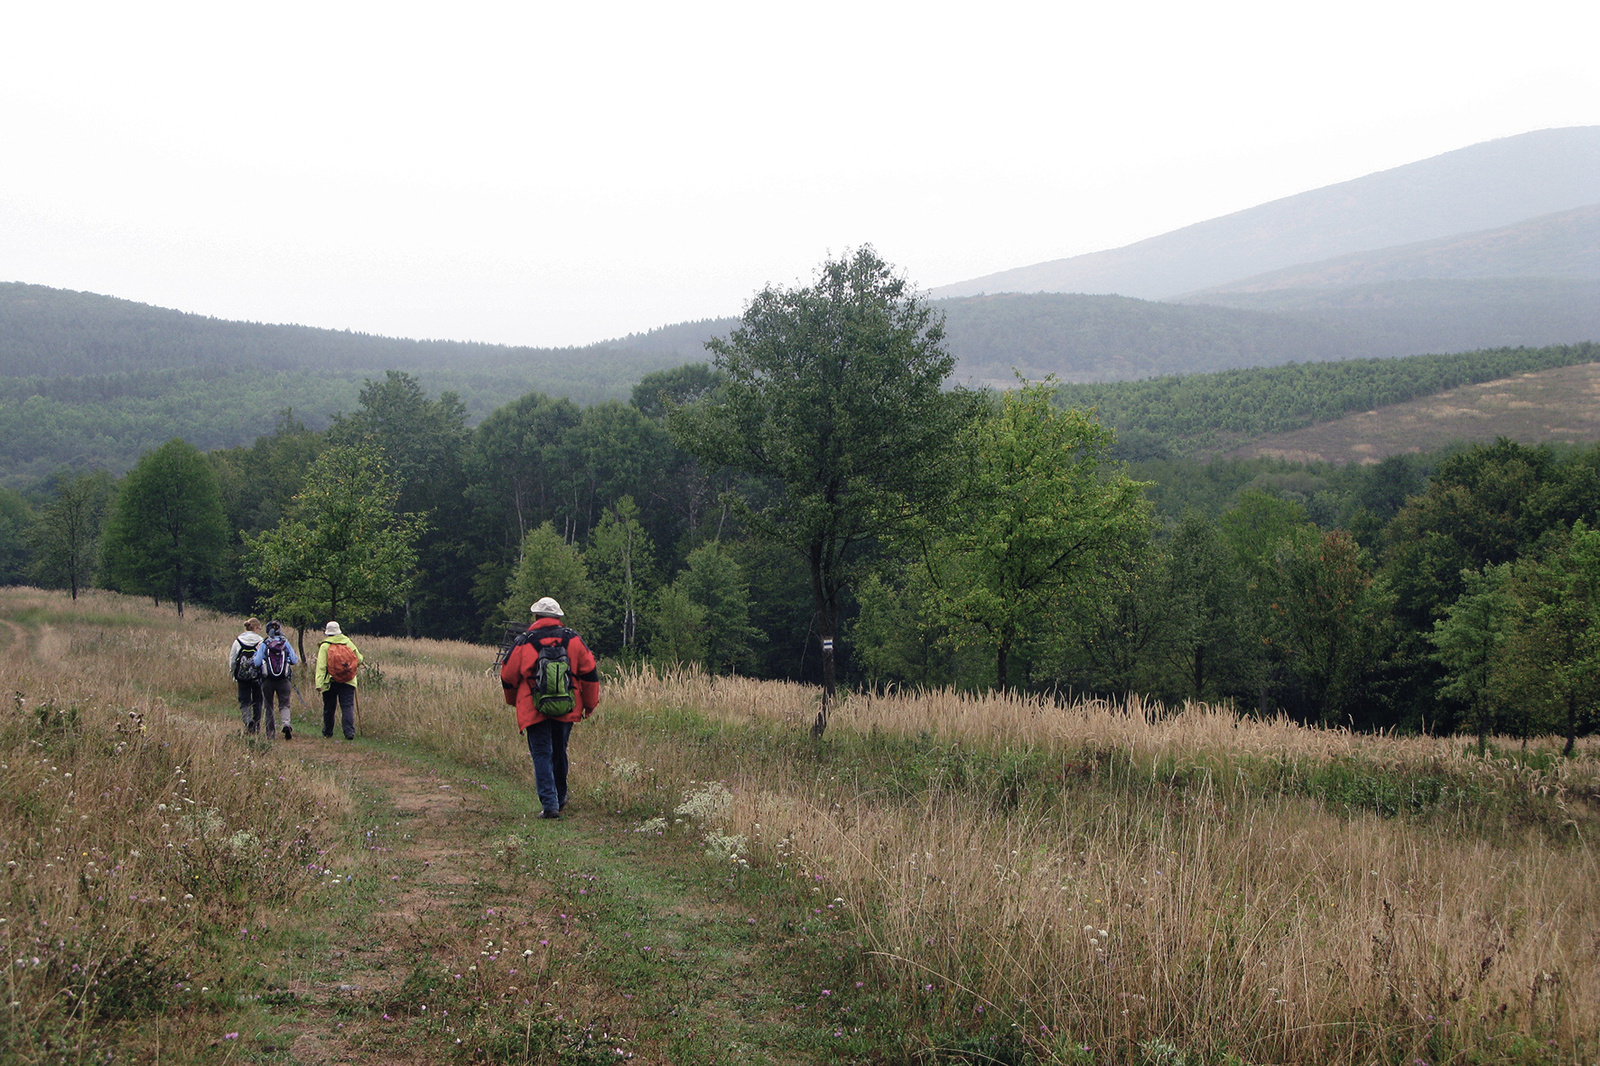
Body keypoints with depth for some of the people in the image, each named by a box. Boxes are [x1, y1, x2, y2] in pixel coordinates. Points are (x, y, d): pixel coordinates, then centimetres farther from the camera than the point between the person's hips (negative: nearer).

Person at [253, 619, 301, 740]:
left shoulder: (263, 645, -4)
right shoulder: (286, 644, 0)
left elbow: (257, 663, -6)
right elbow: (295, 661, 1)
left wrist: (257, 651, 10)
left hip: (267, 680, 0)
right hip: (284, 679, 0)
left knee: (268, 706, 11)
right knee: (284, 705, 4)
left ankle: (270, 733, 14)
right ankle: (286, 724, -25)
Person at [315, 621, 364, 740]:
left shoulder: (324, 646, -3)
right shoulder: (348, 643, 5)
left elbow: (321, 666, -11)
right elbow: (358, 659, 12)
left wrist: (319, 683, -15)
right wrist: (362, 659, 37)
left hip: (330, 682, -1)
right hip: (347, 681, 1)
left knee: (328, 708, 13)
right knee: (348, 706, -2)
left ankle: (327, 732, 26)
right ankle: (349, 731, -17)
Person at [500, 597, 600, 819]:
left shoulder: (525, 642, -1)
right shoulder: (573, 639, 4)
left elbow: (508, 676, 6)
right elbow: (590, 672, 4)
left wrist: (514, 701, 26)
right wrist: (590, 703, 15)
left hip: (534, 710, -3)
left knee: (542, 755, -1)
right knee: (559, 753, 18)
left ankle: (549, 804, -12)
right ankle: (560, 798, 32)